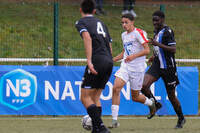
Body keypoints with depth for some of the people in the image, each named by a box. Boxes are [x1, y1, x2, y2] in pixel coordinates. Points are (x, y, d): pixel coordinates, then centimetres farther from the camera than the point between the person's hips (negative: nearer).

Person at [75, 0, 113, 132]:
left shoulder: (81, 22, 4)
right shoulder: (101, 23, 25)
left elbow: (88, 38, -15)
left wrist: (89, 61, -22)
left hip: (97, 61, -7)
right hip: (109, 62, 7)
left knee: (85, 97, -3)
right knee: (95, 97, 15)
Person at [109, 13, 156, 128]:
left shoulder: (138, 33, -9)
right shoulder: (124, 35, 14)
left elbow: (147, 50, -16)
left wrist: (134, 56, -29)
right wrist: (111, 60, 17)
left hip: (137, 68, -5)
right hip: (125, 67, 5)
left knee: (135, 97, 4)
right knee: (116, 88, -18)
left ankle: (151, 103, 40)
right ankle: (114, 120, -17)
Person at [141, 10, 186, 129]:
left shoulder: (167, 31, -14)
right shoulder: (157, 31, 11)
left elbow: (173, 49, -23)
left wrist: (158, 44, -29)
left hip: (168, 67, -7)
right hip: (157, 65, 7)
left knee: (171, 95, 3)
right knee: (144, 86, -16)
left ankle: (181, 119, 23)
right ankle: (155, 104, 9)